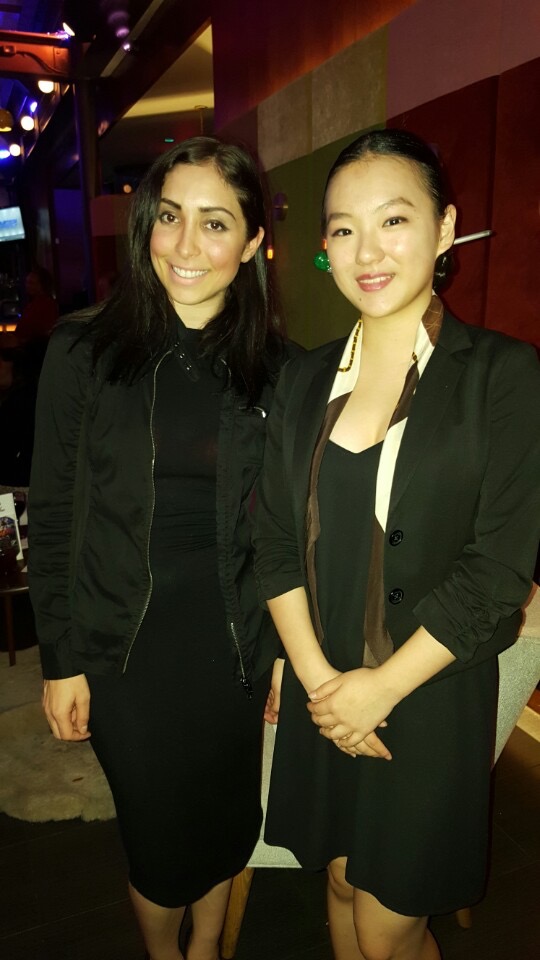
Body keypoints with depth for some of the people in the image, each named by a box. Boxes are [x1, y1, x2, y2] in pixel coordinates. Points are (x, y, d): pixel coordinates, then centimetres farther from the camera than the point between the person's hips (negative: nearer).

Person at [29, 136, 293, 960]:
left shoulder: (276, 367, -3)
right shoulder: (84, 351, -8)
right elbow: (52, 517, -4)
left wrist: (285, 649, 4)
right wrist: (60, 660, -4)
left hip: (232, 636, 2)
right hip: (125, 644, -1)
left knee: (225, 824, 20)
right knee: (160, 833, 15)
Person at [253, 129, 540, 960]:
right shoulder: (306, 378, 3)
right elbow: (275, 540, 0)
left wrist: (380, 688, -14)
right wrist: (316, 675, -10)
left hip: (431, 697, -4)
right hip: (321, 693, 4)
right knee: (343, 883, 22)